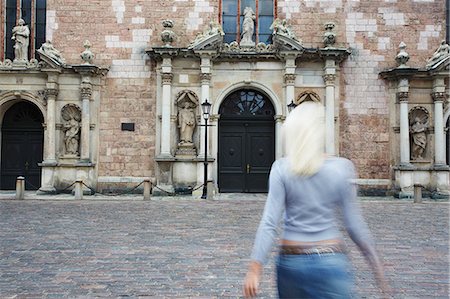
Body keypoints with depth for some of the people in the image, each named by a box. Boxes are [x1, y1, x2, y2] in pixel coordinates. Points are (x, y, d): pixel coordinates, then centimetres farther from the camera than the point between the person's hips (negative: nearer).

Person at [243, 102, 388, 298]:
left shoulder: (281, 169, -7)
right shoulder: (340, 168, -6)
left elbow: (269, 222, -12)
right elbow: (354, 224, -3)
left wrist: (255, 268, -9)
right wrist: (375, 262, 9)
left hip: (291, 261, 2)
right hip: (330, 260, -1)